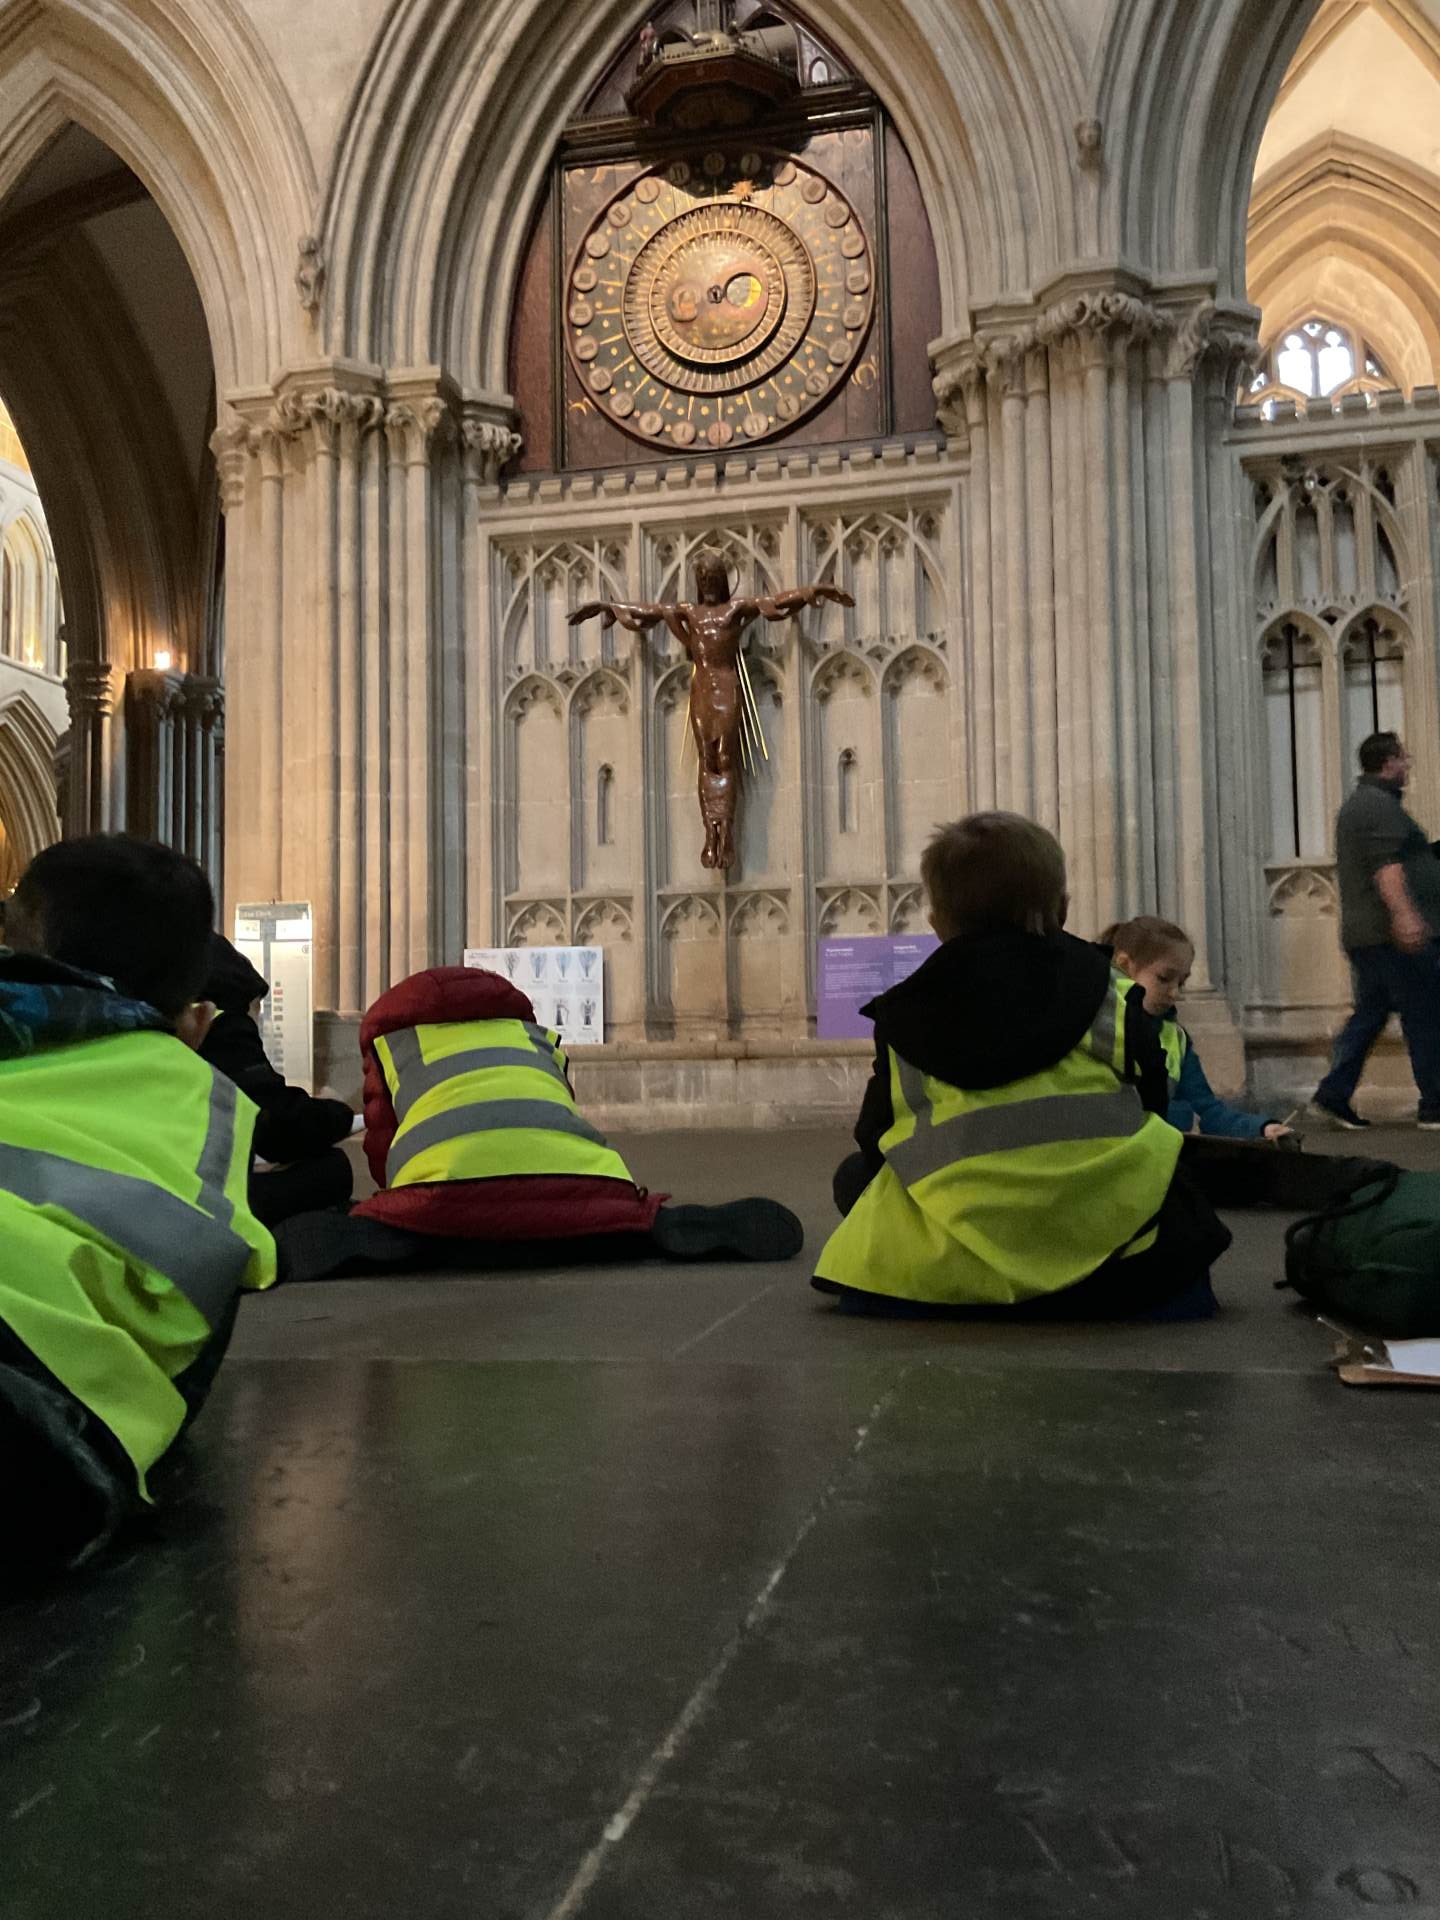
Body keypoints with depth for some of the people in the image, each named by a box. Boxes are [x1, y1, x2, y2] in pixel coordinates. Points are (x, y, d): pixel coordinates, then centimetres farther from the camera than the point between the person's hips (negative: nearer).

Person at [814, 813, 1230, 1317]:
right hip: (1108, 1234, 2)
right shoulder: (1109, 996, 10)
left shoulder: (907, 1020, 9)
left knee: (854, 1177, 25)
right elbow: (1151, 1104, 17)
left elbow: (876, 1138, 13)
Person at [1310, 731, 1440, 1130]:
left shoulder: (1354, 805, 23)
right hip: (1396, 933, -10)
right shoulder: (1381, 804, -10)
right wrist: (1404, 914, -32)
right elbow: (1385, 864, -23)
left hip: (1362, 932, 10)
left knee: (1369, 1014, 10)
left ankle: (1332, 1096, 5)